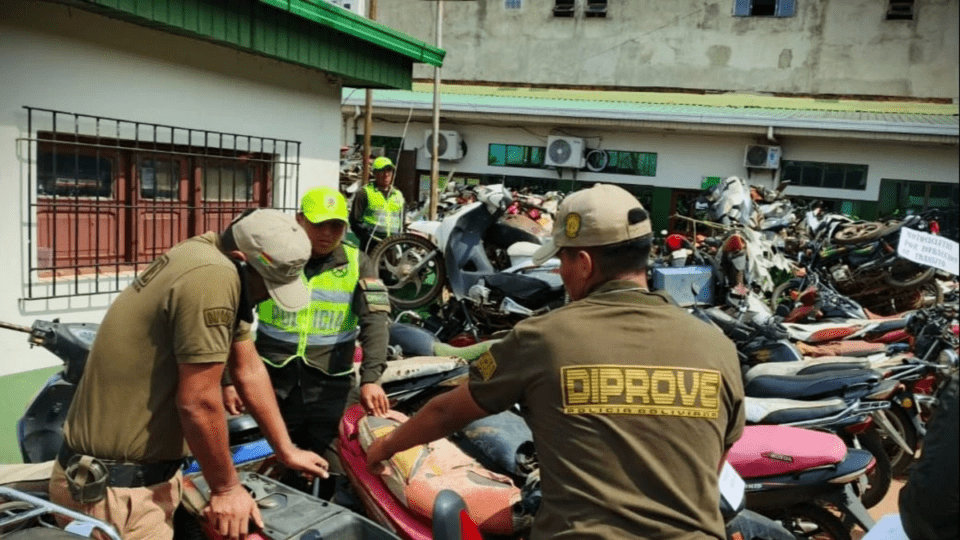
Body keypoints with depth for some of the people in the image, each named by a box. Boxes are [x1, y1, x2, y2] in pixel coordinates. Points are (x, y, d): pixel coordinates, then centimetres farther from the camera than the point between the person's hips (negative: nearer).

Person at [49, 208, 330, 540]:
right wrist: (226, 488, -10)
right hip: (116, 488, -9)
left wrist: (287, 452, 15)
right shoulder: (213, 278, -27)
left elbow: (248, 370, 10)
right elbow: (197, 403, -24)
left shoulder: (209, 257, 5)